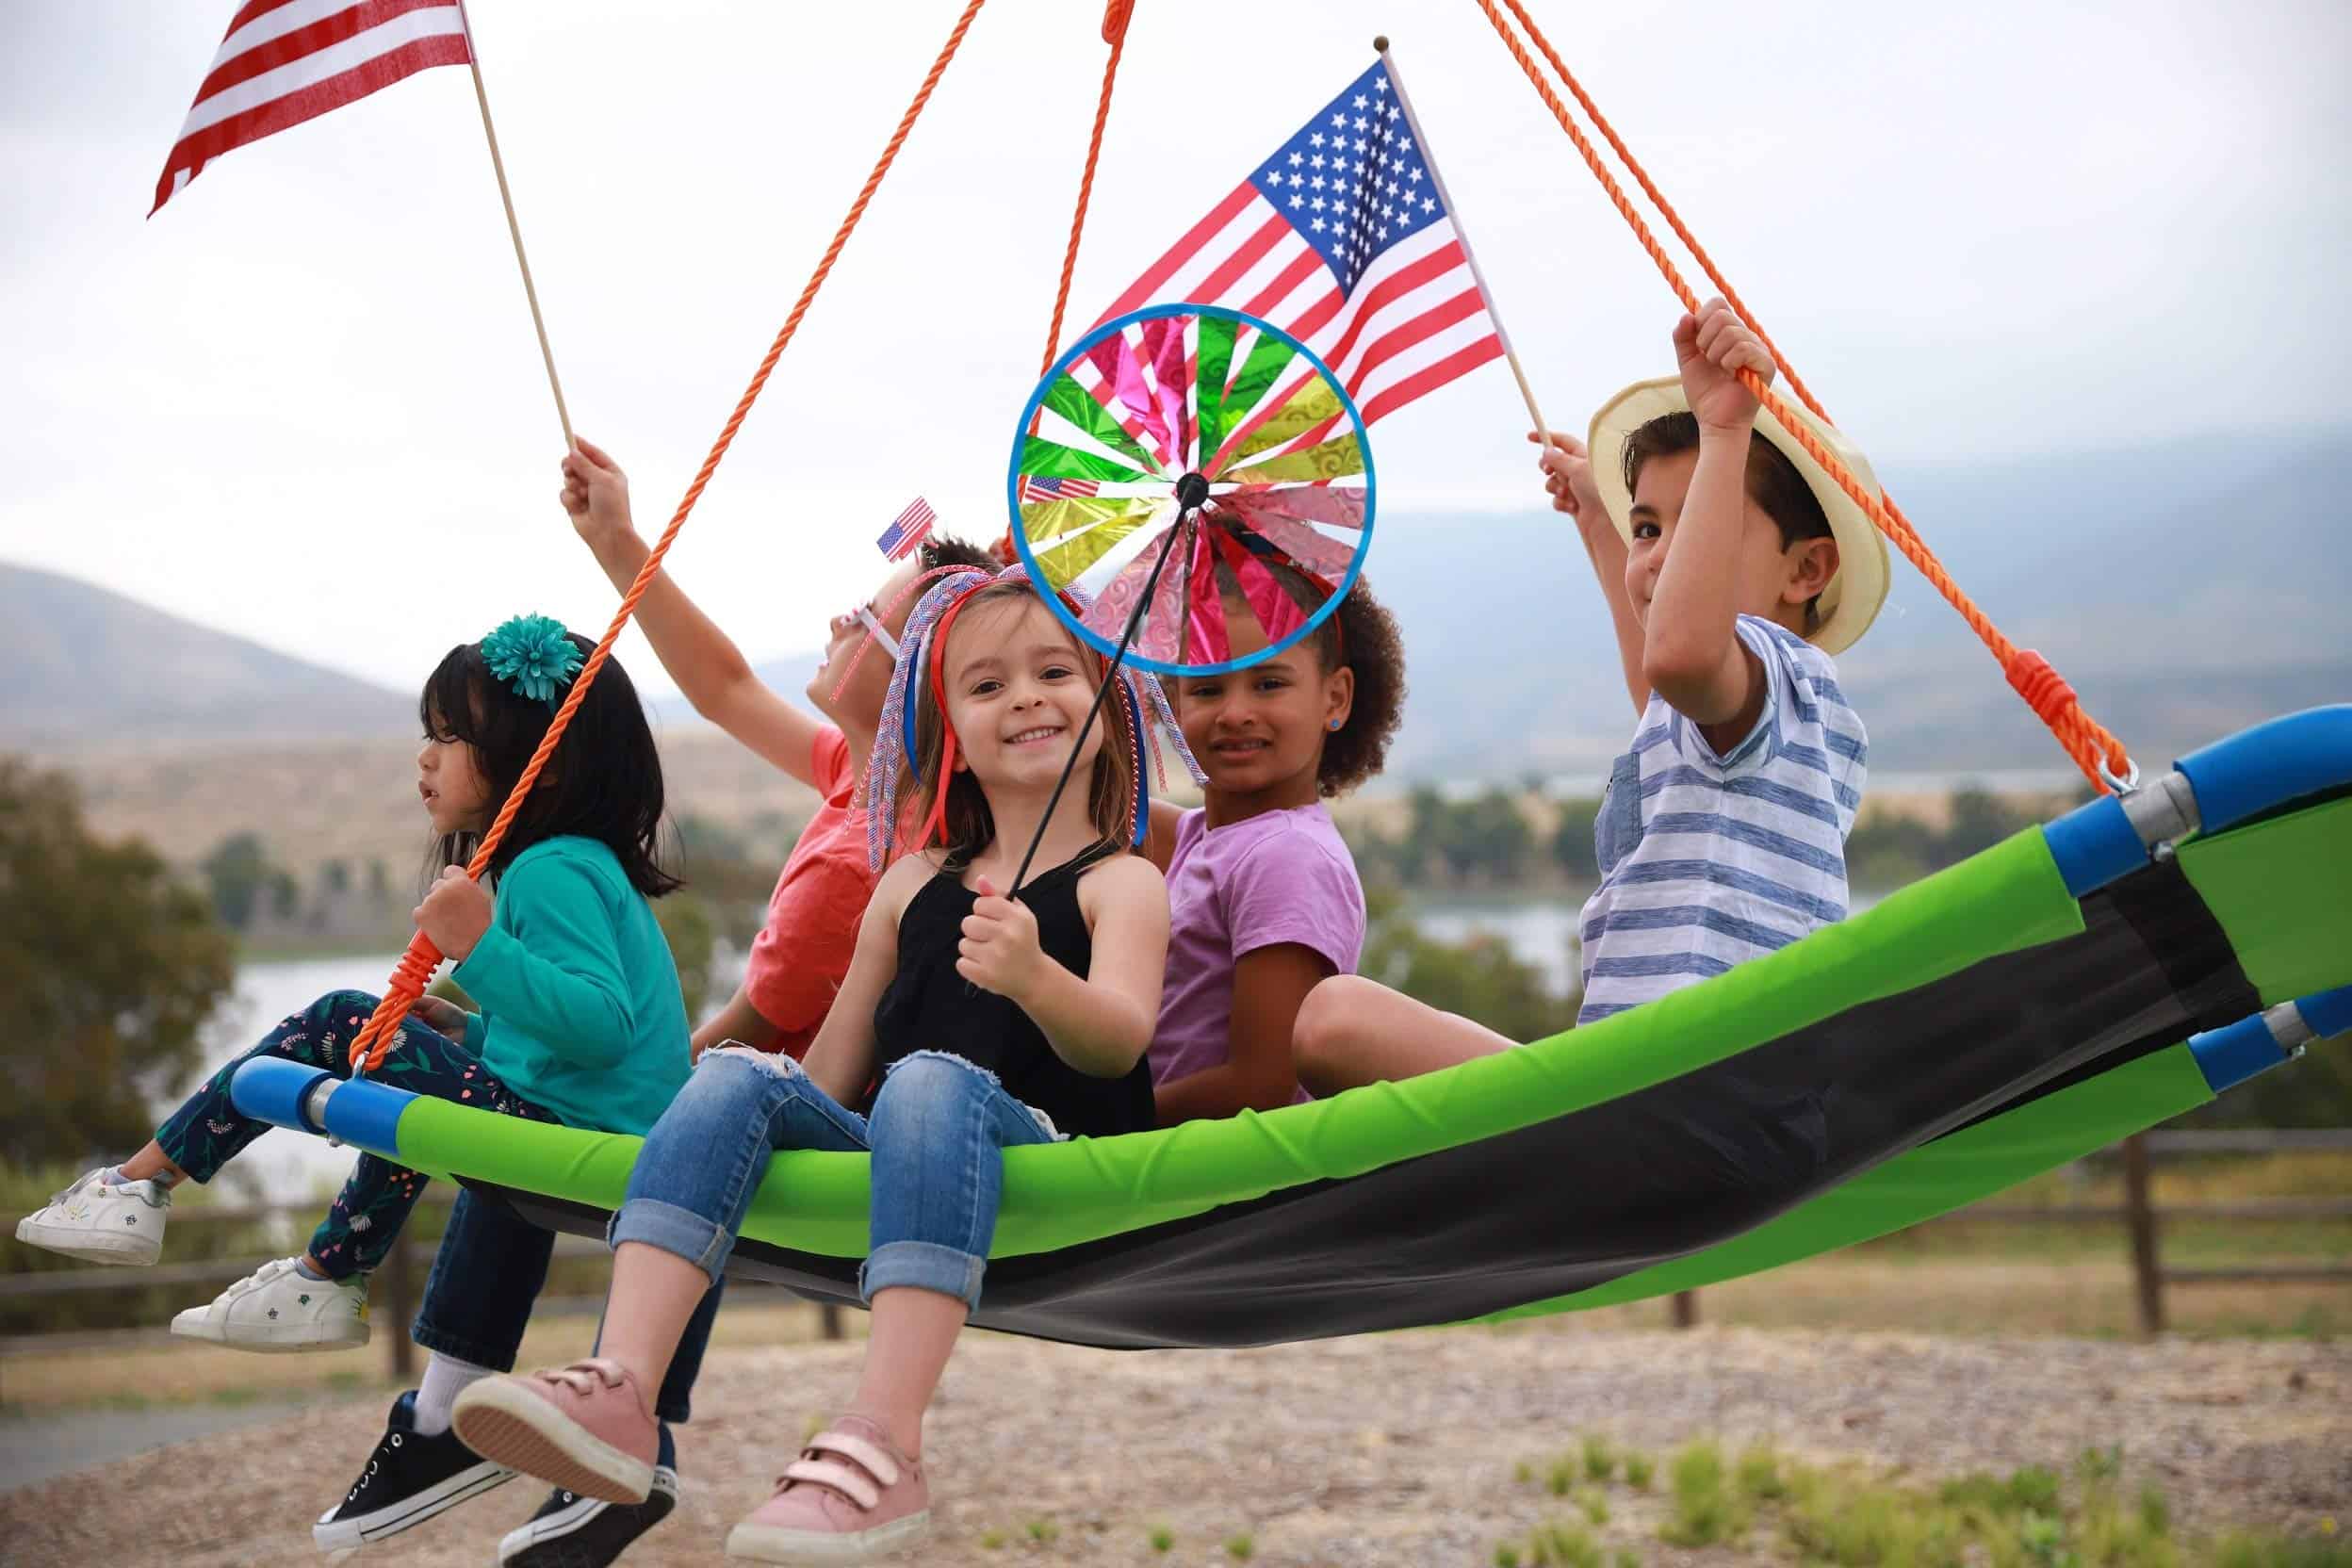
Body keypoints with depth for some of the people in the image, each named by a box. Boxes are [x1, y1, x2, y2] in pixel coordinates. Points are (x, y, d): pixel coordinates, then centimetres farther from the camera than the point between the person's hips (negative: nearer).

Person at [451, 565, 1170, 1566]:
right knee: (739, 1079, -18)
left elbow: (1118, 1045, -15)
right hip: (898, 1167, 5)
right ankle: (620, 1389, -36)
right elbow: (833, 1073, 24)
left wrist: (1033, 977, -34)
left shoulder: (1120, 883, 5)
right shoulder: (912, 887, 21)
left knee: (937, 1081, -35)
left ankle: (883, 1445, -48)